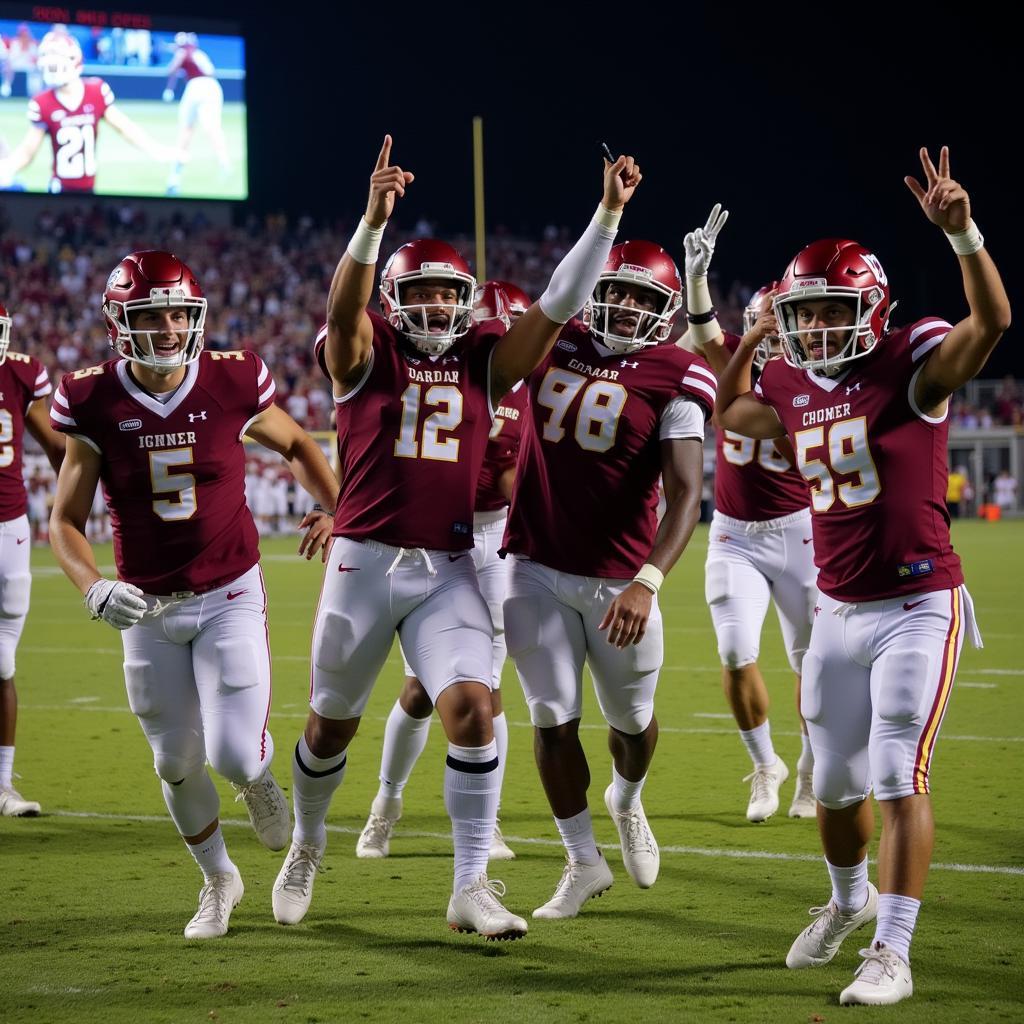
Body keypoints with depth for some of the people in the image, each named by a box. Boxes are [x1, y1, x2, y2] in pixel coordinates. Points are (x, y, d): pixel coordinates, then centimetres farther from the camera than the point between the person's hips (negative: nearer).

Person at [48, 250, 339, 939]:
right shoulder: (95, 405, -10)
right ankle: (219, 879, 37)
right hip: (148, 609, 1)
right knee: (178, 764, 11)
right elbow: (65, 521, -5)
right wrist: (93, 587, -24)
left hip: (230, 597, -1)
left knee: (234, 756, -12)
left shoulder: (232, 384, -10)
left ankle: (258, 778, 27)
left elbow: (296, 444, 11)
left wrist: (335, 508, -6)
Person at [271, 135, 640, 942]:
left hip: (449, 570, 2)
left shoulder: (484, 360, 7)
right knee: (333, 724, 13)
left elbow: (559, 306, 0)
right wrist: (375, 222, -41)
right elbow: (345, 308, -24)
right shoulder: (366, 354, -2)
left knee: (474, 710, -15)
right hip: (366, 562, -2)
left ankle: (471, 888, -8)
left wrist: (607, 215, -9)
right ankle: (308, 845, 40)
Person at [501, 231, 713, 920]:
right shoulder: (556, 347, 3)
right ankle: (584, 861, 16)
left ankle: (628, 804, 47)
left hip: (617, 579, -2)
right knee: (554, 719, 1)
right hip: (536, 570, 2)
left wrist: (648, 583, -30)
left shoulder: (674, 380, -9)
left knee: (632, 719, 14)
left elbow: (686, 493, -18)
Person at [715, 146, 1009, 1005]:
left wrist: (961, 233, -44)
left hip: (917, 605, -6)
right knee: (835, 781, 16)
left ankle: (893, 952, -6)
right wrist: (745, 341, 15)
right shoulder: (793, 388, 6)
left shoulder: (909, 365, -13)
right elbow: (727, 414, 27)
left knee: (898, 778, -11)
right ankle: (850, 900, 42)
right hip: (839, 611, 7)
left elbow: (992, 321, -31)